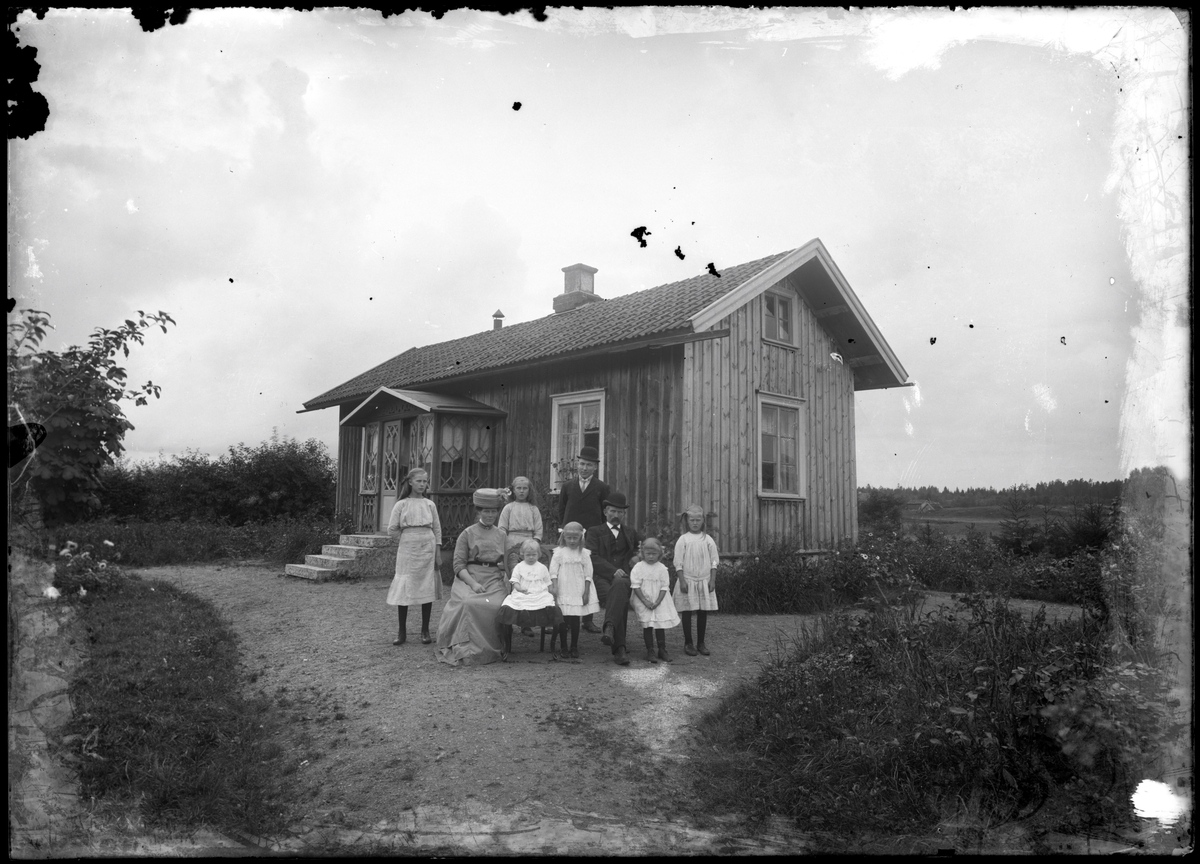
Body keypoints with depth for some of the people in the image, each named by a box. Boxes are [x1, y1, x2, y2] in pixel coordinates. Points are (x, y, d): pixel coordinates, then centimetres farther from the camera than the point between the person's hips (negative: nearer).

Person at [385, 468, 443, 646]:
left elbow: (437, 530, 7)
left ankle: (425, 630, 12)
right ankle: (402, 632, 7)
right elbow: (392, 531, 1)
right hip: (407, 550, -2)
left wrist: (438, 554, 1)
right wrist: (409, 537, 0)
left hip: (428, 550, 2)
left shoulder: (430, 505, 7)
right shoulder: (401, 505, 1)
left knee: (427, 589, 2)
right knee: (404, 590, -3)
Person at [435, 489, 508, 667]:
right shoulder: (468, 534, 8)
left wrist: (507, 582, -3)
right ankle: (467, 650, -22)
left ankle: (492, 649, -14)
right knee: (469, 603, -33)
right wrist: (473, 583, -15)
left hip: (494, 579, 2)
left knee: (496, 605, -30)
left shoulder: (501, 535, 18)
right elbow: (459, 564, 1)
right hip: (469, 577, -2)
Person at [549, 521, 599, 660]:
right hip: (563, 591, -1)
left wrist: (586, 593, -2)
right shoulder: (559, 552, -2)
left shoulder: (584, 553, 1)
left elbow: (588, 575, 2)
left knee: (575, 618, 1)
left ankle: (574, 647, 12)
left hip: (578, 591, 1)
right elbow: (553, 572, -4)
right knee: (563, 618, 0)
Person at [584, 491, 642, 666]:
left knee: (620, 585, -40)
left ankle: (609, 627, -56)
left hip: (623, 578, 1)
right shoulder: (594, 532, 17)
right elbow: (592, 557, 1)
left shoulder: (630, 533, 29)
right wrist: (613, 570, -16)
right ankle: (619, 650, -43)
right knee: (620, 602, -36)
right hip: (601, 577, -1)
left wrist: (637, 556, 16)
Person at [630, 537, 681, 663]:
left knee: (661, 626, 5)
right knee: (647, 626, 0)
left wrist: (657, 602, -13)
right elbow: (635, 586, -9)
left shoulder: (662, 568, -2)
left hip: (659, 602, 2)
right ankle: (650, 652, 8)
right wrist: (645, 601, -15)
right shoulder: (638, 567, -6)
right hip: (643, 602, -2)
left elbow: (664, 587, -3)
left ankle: (662, 650, 16)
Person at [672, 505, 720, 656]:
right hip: (688, 580, -2)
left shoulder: (708, 540, 3)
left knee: (703, 612, 6)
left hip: (704, 581, 2)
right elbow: (678, 563, -5)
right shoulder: (683, 540, -4)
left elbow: (714, 561, 6)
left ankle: (701, 643, 18)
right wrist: (682, 581, -10)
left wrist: (712, 580, -1)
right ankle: (688, 643, 13)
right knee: (687, 612, 2)